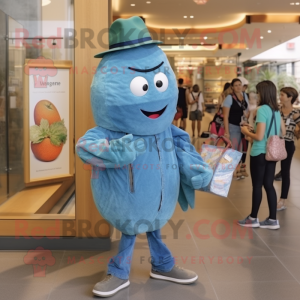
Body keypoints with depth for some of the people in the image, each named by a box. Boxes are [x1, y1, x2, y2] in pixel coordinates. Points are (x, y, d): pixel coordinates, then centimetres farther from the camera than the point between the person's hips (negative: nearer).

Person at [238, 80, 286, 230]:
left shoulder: (262, 110, -17)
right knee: (269, 185, 12)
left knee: (257, 185, 4)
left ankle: (253, 219, 17)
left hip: (259, 153, -7)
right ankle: (272, 220, 16)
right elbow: (283, 132, 16)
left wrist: (246, 131, -2)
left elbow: (259, 137, -21)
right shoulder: (276, 110, 7)